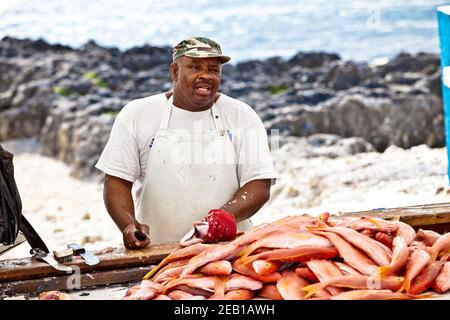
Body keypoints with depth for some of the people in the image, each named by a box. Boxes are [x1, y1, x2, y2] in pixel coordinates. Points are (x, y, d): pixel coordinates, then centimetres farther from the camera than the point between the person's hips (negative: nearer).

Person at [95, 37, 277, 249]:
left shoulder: (243, 116, 8)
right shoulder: (136, 114, 8)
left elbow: (260, 185, 2)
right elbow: (117, 181, 6)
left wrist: (228, 214, -18)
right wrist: (129, 226, -12)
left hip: (227, 249, 0)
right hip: (155, 252, 0)